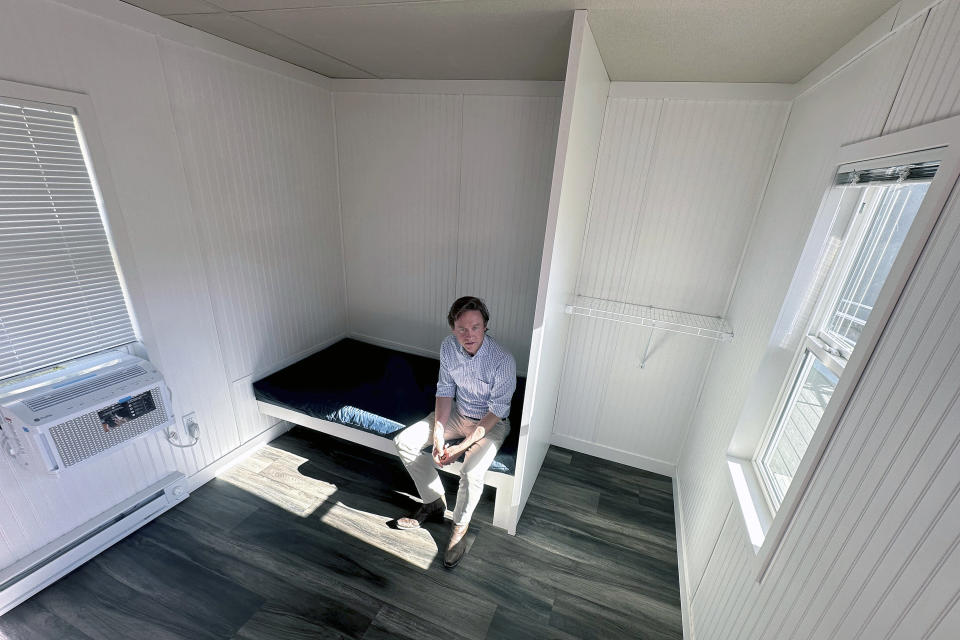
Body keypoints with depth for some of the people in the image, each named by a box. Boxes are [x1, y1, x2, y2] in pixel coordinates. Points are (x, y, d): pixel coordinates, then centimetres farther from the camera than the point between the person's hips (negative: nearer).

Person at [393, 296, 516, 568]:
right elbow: (445, 391, -5)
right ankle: (434, 502, 14)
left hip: (491, 422, -5)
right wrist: (438, 435, -14)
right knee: (404, 442, -6)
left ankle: (460, 526, 4)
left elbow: (496, 411, -22)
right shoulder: (448, 346, -15)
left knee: (472, 472, -29)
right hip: (457, 412, 5)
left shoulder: (502, 360, -30)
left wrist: (461, 447, -25)